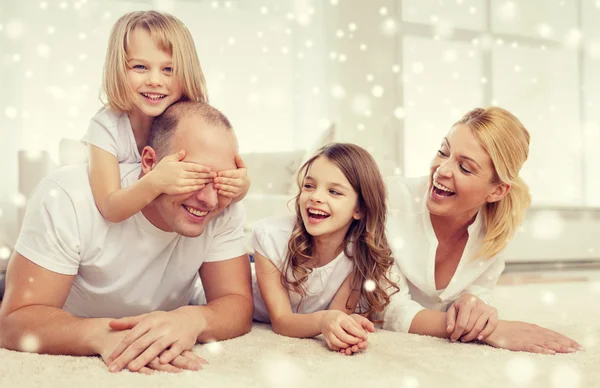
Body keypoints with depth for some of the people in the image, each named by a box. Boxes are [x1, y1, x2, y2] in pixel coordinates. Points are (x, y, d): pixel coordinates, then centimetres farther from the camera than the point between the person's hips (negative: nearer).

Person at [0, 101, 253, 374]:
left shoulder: (225, 208, -16)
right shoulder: (67, 196, -25)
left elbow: (238, 305, -16)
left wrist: (193, 319, -39)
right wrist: (101, 334, -45)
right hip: (65, 366, -1)